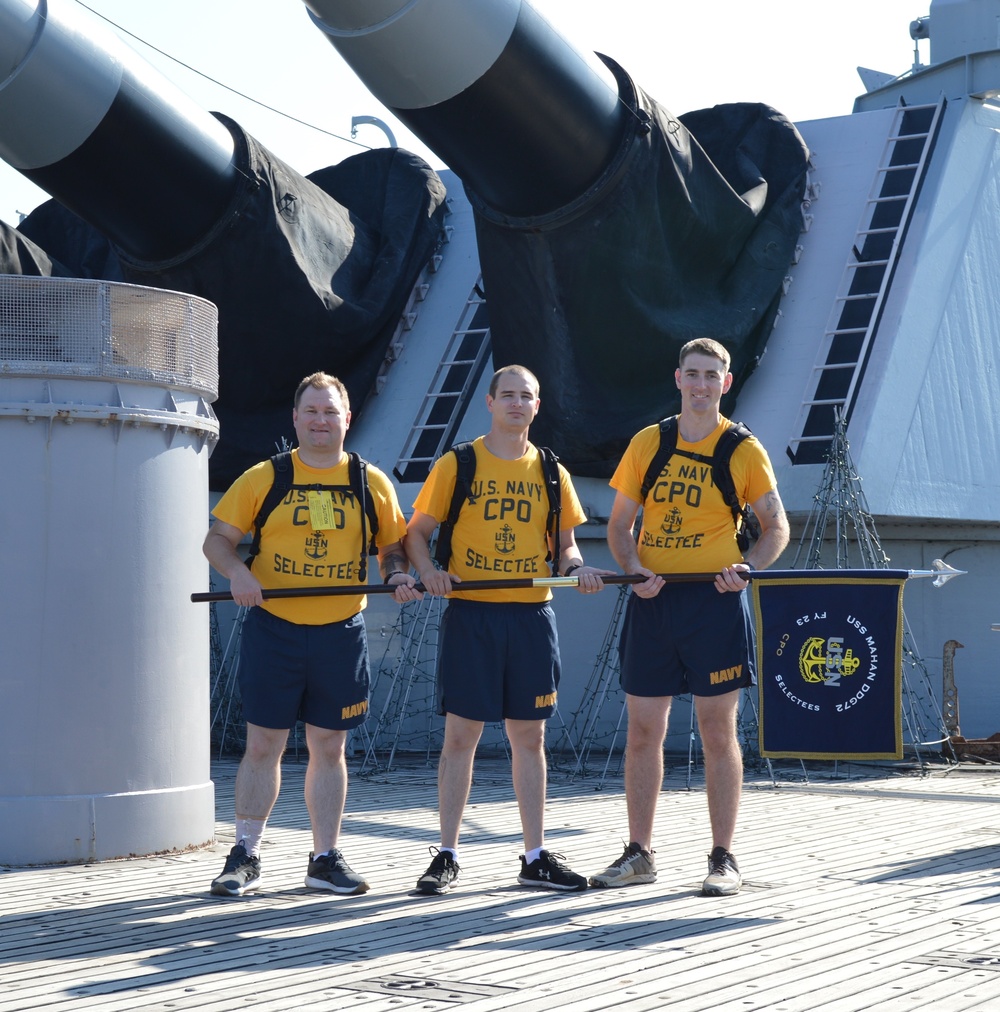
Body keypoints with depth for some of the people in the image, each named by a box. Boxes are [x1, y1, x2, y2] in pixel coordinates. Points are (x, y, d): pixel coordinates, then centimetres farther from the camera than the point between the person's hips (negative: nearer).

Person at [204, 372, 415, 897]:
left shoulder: (372, 483, 8)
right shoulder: (263, 478, 3)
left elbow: (393, 545, 15)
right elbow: (217, 539, 4)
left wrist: (397, 573, -7)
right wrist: (236, 571, -17)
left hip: (341, 633, 2)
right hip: (273, 630, -1)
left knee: (329, 747, 8)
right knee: (263, 745, 1)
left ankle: (326, 859, 17)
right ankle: (245, 856, 11)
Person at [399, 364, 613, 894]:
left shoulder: (550, 471, 10)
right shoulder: (457, 464, 2)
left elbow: (564, 543, 14)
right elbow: (416, 532, 3)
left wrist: (578, 568, -7)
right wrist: (428, 571, -16)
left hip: (532, 617, 3)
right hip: (470, 615, -3)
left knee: (530, 737, 7)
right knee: (460, 735, -1)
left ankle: (536, 857, 14)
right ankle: (447, 856, 7)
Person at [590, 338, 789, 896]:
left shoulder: (744, 450, 2)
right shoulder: (646, 443, 9)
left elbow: (777, 526, 5)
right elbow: (620, 524, 12)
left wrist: (749, 567, -14)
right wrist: (634, 568, -7)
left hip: (714, 600, -3)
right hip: (653, 600, 3)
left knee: (719, 733, 0)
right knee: (643, 731, 5)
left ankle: (724, 858, 8)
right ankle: (639, 854, 15)